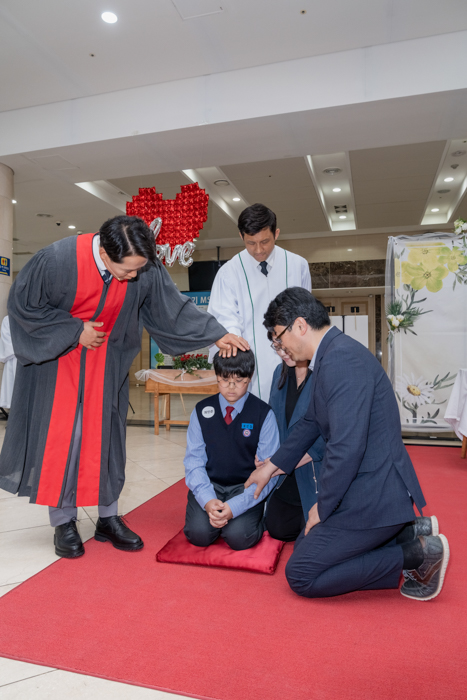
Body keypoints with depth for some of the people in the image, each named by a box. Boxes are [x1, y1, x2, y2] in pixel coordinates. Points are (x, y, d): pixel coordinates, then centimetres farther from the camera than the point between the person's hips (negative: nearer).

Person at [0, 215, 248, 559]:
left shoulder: (146, 267, -21)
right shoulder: (57, 259, -29)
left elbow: (174, 306, -9)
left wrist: (218, 334, -12)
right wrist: (75, 331, -20)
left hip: (106, 358, 3)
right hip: (55, 353, -2)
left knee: (106, 434, 5)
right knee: (58, 434, 0)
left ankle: (108, 518, 17)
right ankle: (64, 523, 14)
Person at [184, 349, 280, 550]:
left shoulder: (263, 414, -7)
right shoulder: (202, 411, 0)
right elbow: (194, 461, 0)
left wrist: (235, 506, -20)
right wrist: (207, 500, -18)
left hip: (245, 488, -1)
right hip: (209, 485, 2)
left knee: (239, 537, -23)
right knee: (199, 534, -21)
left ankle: (256, 517, 9)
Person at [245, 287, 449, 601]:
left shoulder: (342, 358, -24)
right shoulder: (333, 354, 8)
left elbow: (347, 447, -29)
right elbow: (311, 422, 20)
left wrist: (323, 507, -13)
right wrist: (271, 467, 25)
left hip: (373, 494, -10)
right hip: (370, 488, 10)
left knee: (301, 575, -1)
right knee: (306, 545, 22)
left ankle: (417, 553, 1)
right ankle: (410, 533, 15)